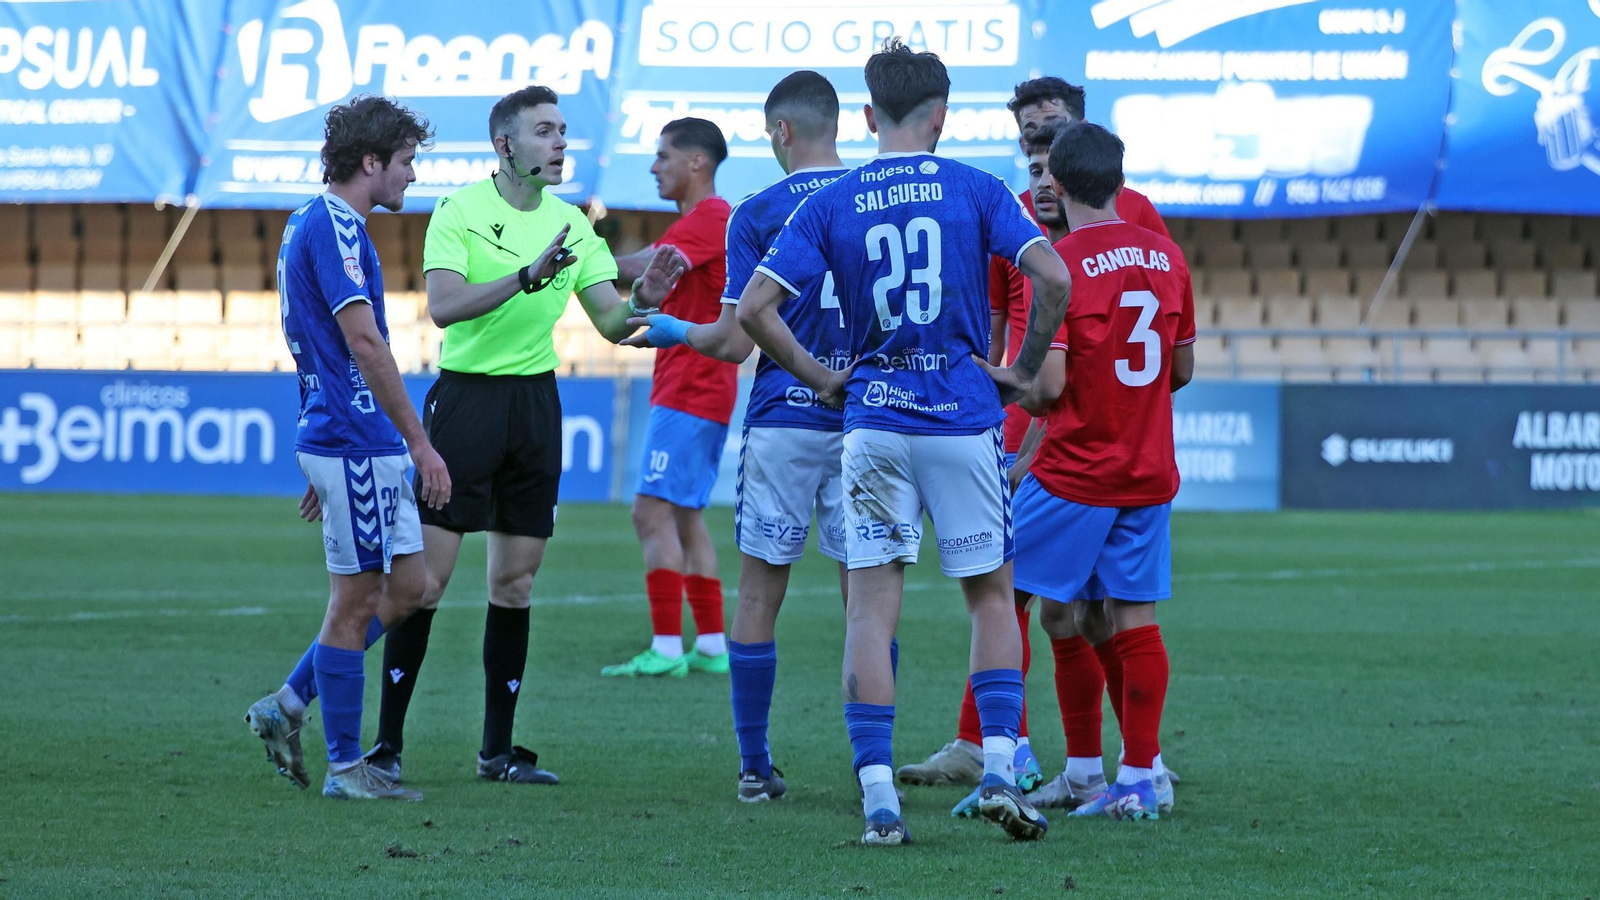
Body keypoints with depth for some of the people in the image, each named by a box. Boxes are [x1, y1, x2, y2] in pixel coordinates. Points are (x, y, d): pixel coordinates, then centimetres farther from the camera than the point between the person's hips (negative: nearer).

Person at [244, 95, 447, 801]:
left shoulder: (312, 225, 18)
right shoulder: (334, 226, -14)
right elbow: (363, 341, -21)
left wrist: (321, 467, 26)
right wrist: (420, 442, -19)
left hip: (365, 447, 10)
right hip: (353, 444, -10)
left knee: (407, 588, 12)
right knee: (357, 599, -3)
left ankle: (286, 707, 17)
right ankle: (345, 766, 3)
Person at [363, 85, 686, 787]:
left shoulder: (570, 224, 9)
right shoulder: (461, 211, -6)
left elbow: (610, 323, 6)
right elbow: (443, 306, -20)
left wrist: (643, 301, -16)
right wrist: (526, 277, -30)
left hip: (536, 400, 5)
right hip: (466, 395, -5)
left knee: (515, 583, 7)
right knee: (426, 577, -6)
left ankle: (498, 749, 13)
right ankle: (388, 742, -1)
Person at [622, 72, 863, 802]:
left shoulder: (757, 215, -6)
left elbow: (737, 343, -7)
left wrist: (676, 331, 11)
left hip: (782, 420, -2)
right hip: (865, 423, 2)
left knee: (759, 594, 7)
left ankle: (755, 767, 7)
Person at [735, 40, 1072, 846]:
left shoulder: (830, 205, 3)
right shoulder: (975, 190, -1)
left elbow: (754, 309, -3)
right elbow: (1052, 276, -12)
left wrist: (818, 377, 9)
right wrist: (1025, 370, 1)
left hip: (874, 422, 1)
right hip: (964, 418, -1)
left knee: (871, 606, 2)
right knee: (991, 597, 12)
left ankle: (878, 798, -3)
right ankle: (999, 771, 0)